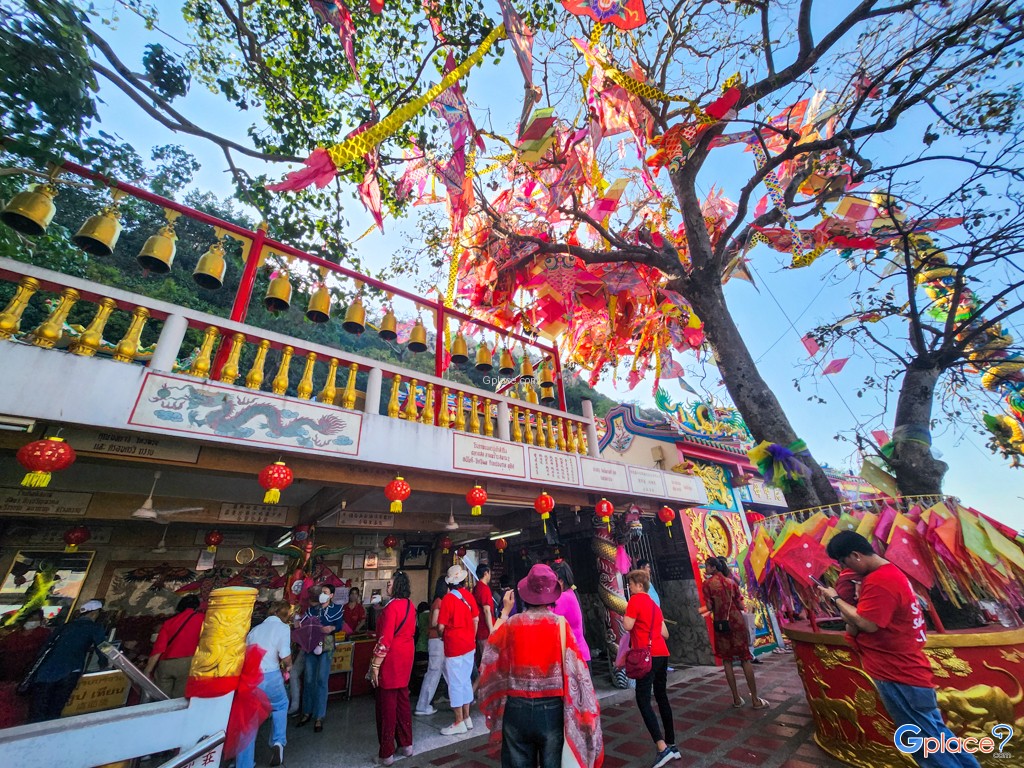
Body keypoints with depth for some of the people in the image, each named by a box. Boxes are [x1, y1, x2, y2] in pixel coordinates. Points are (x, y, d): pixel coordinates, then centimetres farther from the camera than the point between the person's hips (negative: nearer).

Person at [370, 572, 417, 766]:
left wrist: (375, 665, -16)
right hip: (406, 656, 8)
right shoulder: (410, 605, 4)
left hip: (391, 659, -8)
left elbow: (385, 640, -23)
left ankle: (386, 753, 18)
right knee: (402, 700, 19)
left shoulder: (392, 606, -22)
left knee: (387, 705, 7)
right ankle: (406, 744, 30)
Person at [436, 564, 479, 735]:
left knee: (455, 684, 7)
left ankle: (459, 722, 16)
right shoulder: (469, 595, -3)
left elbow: (441, 626, -14)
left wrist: (442, 636, 7)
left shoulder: (448, 599, -17)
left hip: (454, 646, -5)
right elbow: (476, 619, 3)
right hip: (469, 645, 5)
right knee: (466, 681, 17)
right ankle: (467, 718, 29)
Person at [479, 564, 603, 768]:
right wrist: (587, 711, 1)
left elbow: (491, 647, 11)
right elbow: (575, 670, -11)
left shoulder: (511, 623, -8)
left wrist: (504, 612, 17)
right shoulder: (560, 624, -13)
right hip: (552, 709, -1)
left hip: (516, 708, 1)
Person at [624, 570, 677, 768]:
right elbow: (665, 634, 18)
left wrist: (624, 617, 4)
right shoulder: (655, 605, 16)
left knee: (643, 700, -5)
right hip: (662, 654, 9)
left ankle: (662, 748, -13)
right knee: (662, 697, 19)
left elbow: (627, 626, -16)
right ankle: (671, 745, 26)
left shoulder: (635, 600, -8)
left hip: (648, 655, -8)